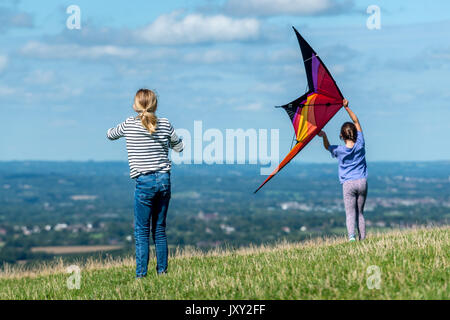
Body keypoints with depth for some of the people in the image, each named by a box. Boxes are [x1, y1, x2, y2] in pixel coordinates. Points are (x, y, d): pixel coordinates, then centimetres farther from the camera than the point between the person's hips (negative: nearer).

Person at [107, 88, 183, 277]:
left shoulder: (129, 125, -3)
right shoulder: (165, 125, 3)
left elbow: (110, 135, 15)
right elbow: (179, 147, 15)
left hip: (144, 182, -3)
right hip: (164, 179, 3)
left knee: (141, 231, 0)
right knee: (160, 229, 13)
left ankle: (141, 274, -4)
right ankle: (162, 270, 14)